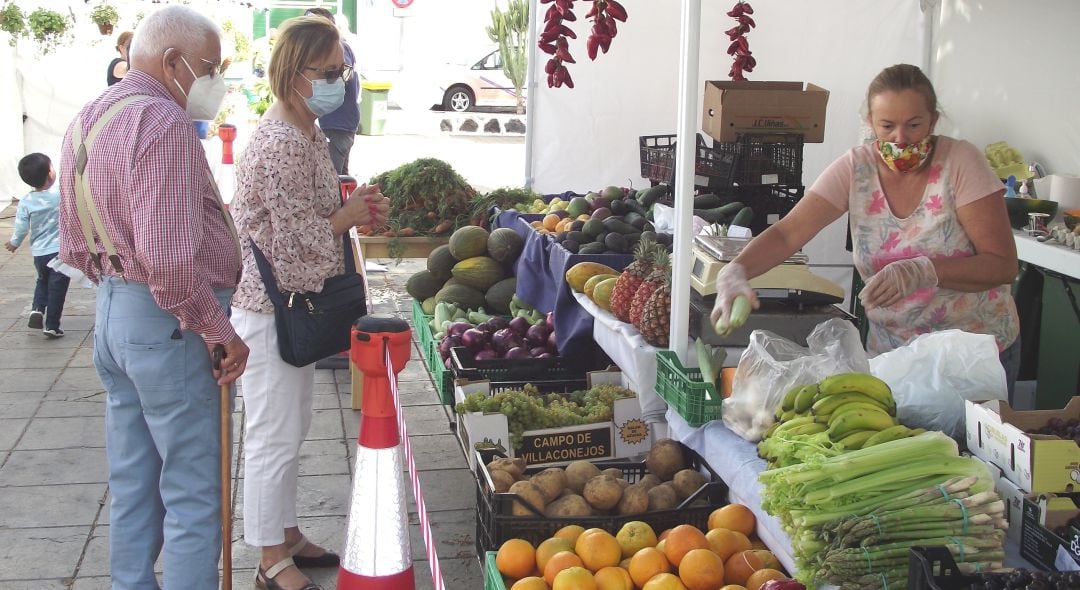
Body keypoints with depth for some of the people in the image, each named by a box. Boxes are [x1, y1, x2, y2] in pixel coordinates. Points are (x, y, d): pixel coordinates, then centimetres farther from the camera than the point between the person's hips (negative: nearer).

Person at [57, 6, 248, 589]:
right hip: (168, 323, -10)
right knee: (193, 494, 0)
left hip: (112, 309, 10)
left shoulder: (89, 118, 13)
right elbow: (171, 254, -27)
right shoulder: (163, 124, -18)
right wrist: (220, 332, -18)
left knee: (132, 485, 19)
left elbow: (75, 245, 18)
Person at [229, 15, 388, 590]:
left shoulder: (307, 134, 9)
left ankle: (287, 534, 35)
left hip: (296, 305, 10)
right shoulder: (280, 143, -23)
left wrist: (354, 206, 2)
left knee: (291, 429, 20)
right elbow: (296, 237, -24)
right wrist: (351, 215, -9)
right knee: (274, 435, 2)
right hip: (272, 307, -10)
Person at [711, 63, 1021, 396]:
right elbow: (787, 233, -14)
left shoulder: (960, 162, -14)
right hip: (890, 353, 2)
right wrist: (735, 272, -34)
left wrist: (922, 271, -32)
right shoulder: (855, 169, -7)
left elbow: (1003, 265, -17)